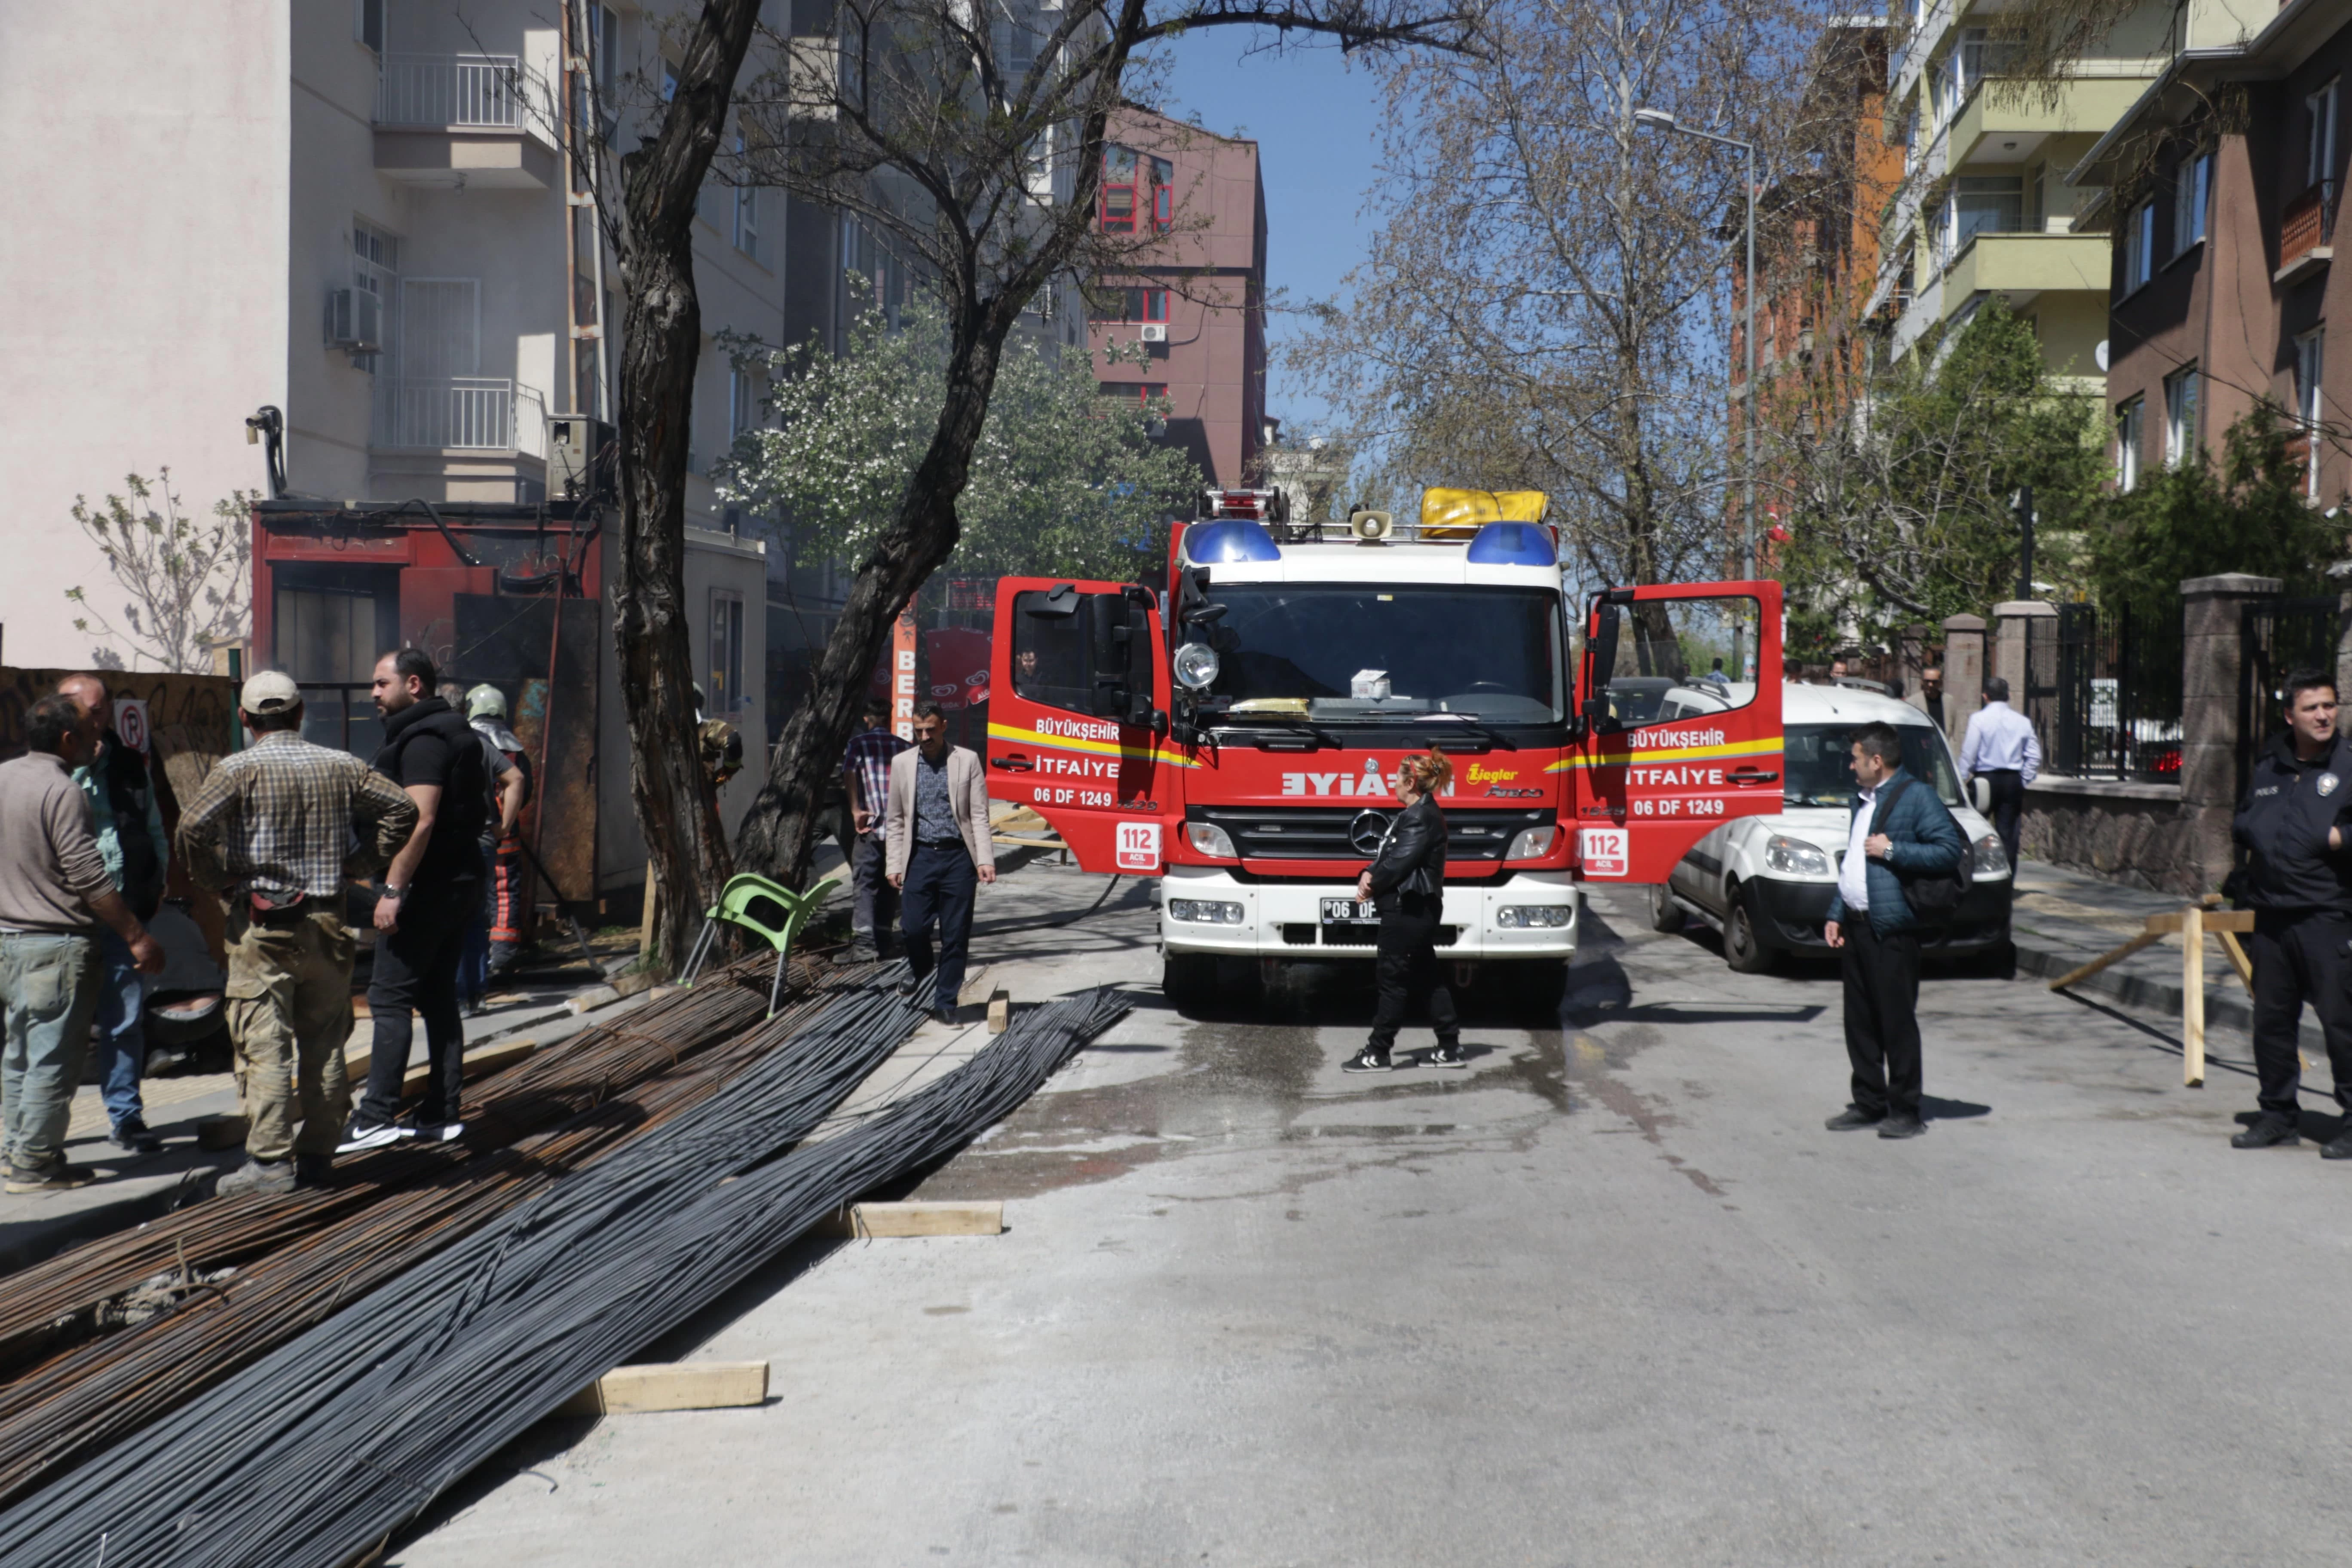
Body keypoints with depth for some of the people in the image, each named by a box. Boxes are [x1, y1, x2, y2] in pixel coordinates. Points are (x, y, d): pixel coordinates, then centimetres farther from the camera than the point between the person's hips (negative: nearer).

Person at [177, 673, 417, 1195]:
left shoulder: (240, 768, -7)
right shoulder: (342, 767, 6)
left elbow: (194, 823, -20)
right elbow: (401, 809, 5)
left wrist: (216, 878, -6)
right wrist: (361, 860, 9)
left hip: (263, 925, -4)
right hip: (327, 922, 4)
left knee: (265, 1045, -1)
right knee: (324, 1045, 11)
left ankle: (270, 1161, -3)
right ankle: (318, 1156, 16)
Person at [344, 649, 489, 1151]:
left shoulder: (422, 740, -14)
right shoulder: (452, 732, 17)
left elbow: (421, 820, -23)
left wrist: (393, 889, -23)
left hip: (427, 884, -10)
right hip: (456, 881, 10)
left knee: (390, 996, -7)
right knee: (438, 996, 11)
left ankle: (377, 1117, -7)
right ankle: (442, 1114, 14)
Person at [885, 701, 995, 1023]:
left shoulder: (967, 761, 2)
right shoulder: (902, 763, 7)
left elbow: (980, 815, -1)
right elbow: (894, 819, 10)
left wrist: (985, 859, -10)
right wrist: (895, 865, 4)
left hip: (958, 857, -1)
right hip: (920, 855, 1)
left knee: (956, 935, 1)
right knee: (913, 926, -4)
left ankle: (945, 1002, 13)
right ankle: (920, 968, 30)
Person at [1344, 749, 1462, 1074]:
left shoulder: (1422, 818, -16)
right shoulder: (1417, 814, 17)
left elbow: (1400, 862, -21)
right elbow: (1389, 854, 16)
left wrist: (1372, 886, -7)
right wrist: (1369, 875, -3)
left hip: (1408, 911, -11)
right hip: (1414, 910, 11)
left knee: (1392, 980, -5)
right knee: (1428, 978, 12)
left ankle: (1378, 1053, 0)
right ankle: (1450, 1048, 14)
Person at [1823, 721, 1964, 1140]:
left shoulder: (1917, 795, -8)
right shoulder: (1863, 799, 18)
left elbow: (1951, 850, -16)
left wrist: (1892, 850, -17)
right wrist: (1836, 914, 17)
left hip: (1891, 929, -8)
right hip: (1855, 927, 9)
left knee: (1897, 1022, -3)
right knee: (1860, 1021, 12)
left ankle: (1905, 1112, 5)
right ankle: (1868, 1103, 21)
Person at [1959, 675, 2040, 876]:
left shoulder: (1979, 718, -7)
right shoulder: (2023, 721, 5)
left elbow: (1969, 753, -10)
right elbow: (2034, 756, 5)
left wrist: (1962, 780, -4)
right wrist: (2024, 780, 13)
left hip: (1985, 778, -3)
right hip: (2013, 781, 3)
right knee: (2008, 833, 5)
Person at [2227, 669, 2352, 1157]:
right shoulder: (2268, 765, 14)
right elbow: (2243, 820, 25)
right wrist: (2246, 831, 5)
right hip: (2271, 914, 6)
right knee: (2271, 1019, 12)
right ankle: (2278, 1115, 24)